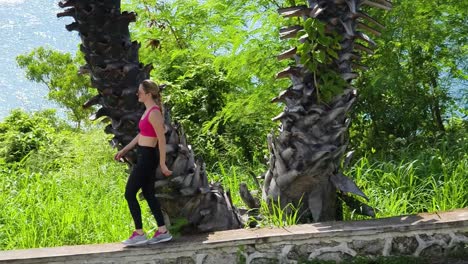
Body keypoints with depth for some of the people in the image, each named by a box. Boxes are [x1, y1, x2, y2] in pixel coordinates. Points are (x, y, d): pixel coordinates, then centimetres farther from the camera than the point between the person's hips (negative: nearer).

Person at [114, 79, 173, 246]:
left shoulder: (154, 113, -18)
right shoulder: (148, 110, 12)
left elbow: (162, 140, -18)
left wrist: (162, 165, -16)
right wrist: (124, 150, 23)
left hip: (147, 157, -10)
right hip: (143, 156, 10)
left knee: (130, 194, -4)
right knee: (148, 194, 13)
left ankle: (139, 234, 1)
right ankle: (162, 232, 17)